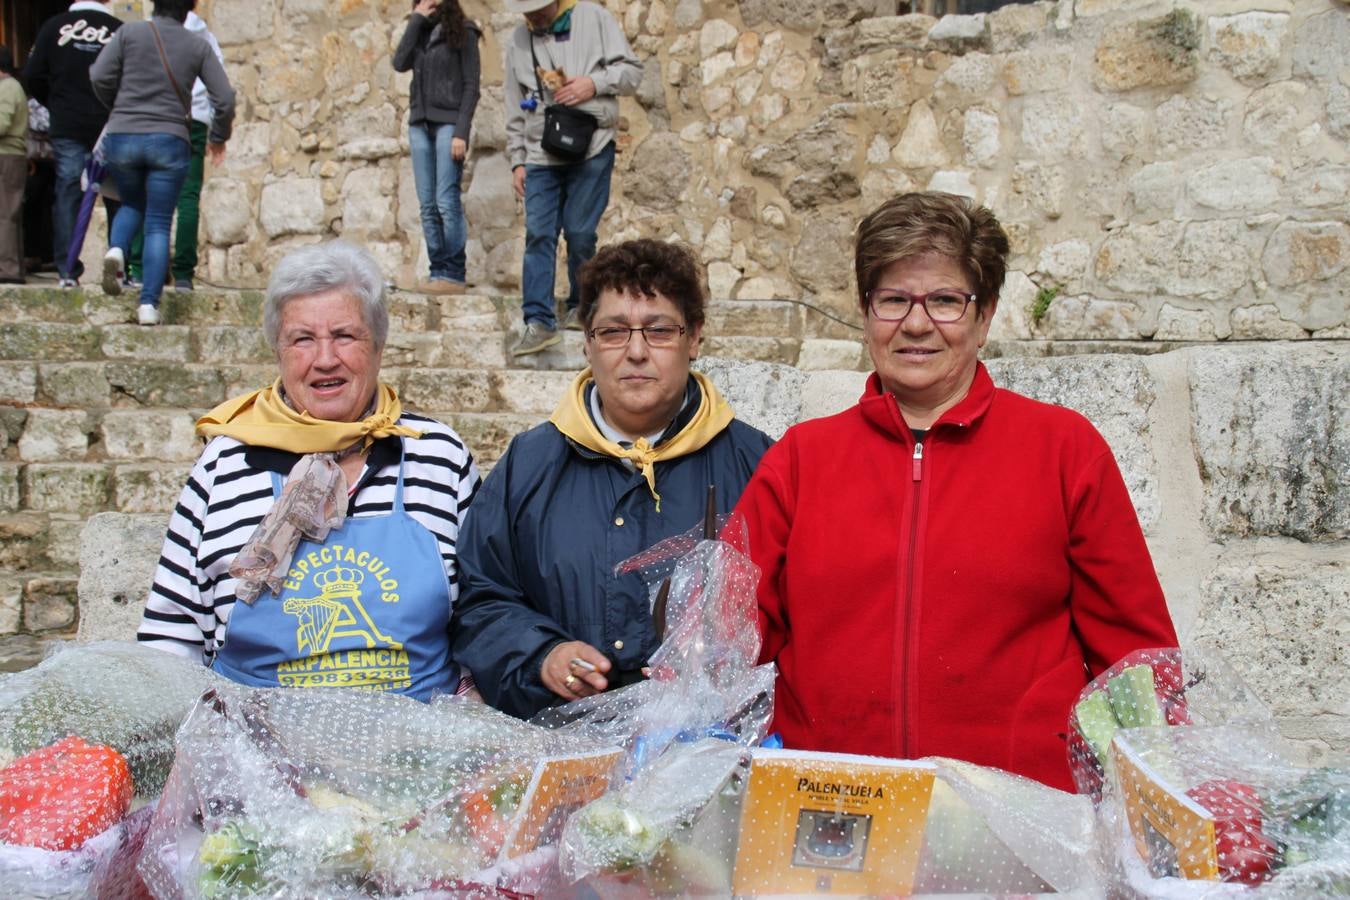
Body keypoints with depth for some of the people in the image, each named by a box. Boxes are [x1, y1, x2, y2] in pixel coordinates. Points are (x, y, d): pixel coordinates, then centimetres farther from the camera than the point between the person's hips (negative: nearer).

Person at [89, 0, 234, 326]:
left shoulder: (129, 33, 4)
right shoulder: (198, 46, 4)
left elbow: (99, 76, -3)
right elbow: (225, 98, 1)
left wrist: (118, 107, 17)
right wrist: (218, 137, 18)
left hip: (122, 137, 1)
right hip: (170, 140, -1)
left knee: (132, 205, 25)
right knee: (159, 225, 4)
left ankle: (117, 250, -6)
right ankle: (149, 304, -5)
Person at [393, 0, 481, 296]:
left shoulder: (463, 32, 1)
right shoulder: (419, 32, 16)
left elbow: (471, 86, -5)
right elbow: (399, 64, -1)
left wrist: (461, 132, -14)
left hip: (448, 123, -5)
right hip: (419, 124, 6)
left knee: (446, 201, -11)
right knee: (427, 205, 2)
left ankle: (454, 275, -8)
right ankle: (438, 271, 5)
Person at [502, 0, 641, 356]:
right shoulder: (518, 40, 13)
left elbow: (632, 71, 2)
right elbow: (515, 107, 16)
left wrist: (595, 83, -15)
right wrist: (517, 160, 11)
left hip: (592, 150, -3)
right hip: (540, 156, 3)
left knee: (580, 234, 0)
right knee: (538, 235, -6)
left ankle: (580, 306, 20)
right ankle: (539, 323, -7)